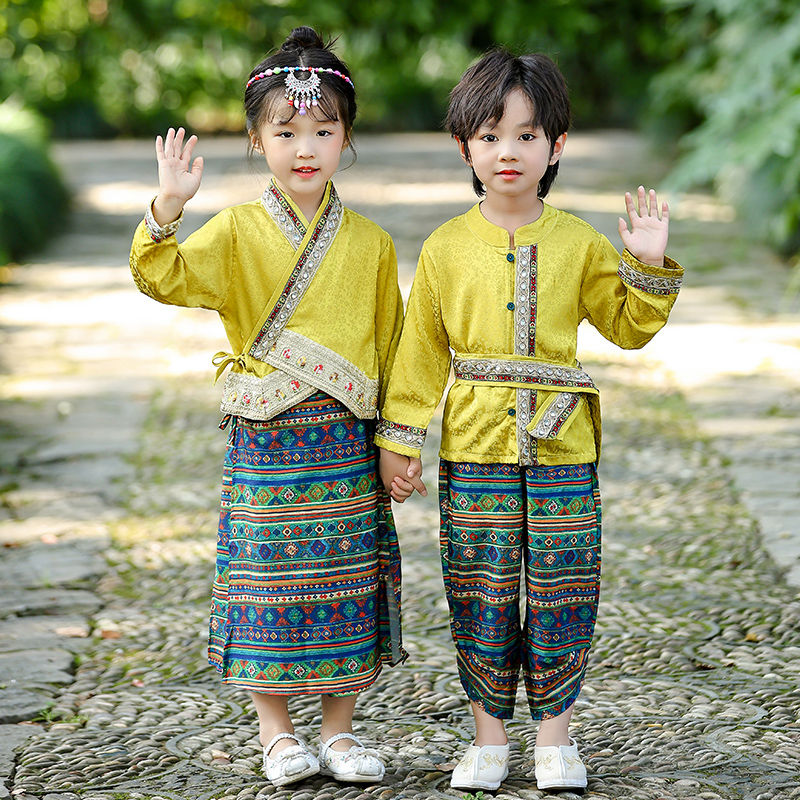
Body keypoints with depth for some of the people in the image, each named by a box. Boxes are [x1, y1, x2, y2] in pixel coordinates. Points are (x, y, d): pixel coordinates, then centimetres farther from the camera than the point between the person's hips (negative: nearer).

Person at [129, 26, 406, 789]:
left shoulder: (370, 244, 5)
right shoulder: (237, 232, -1)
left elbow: (392, 347, 9)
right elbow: (165, 279, -16)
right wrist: (166, 208, -33)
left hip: (346, 441, 2)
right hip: (264, 439, -2)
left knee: (348, 582, 7)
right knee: (267, 581, 3)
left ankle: (338, 728, 21)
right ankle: (276, 733, 17)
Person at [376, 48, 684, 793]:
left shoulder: (581, 245, 3)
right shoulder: (445, 248, 2)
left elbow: (628, 327, 10)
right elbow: (421, 351, 7)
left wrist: (650, 267, -5)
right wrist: (398, 439, 5)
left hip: (561, 447, 0)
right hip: (475, 448, 0)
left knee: (561, 593, 3)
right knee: (481, 594, 4)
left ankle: (555, 736, 18)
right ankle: (488, 734, 19)